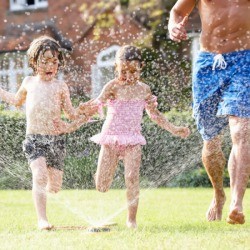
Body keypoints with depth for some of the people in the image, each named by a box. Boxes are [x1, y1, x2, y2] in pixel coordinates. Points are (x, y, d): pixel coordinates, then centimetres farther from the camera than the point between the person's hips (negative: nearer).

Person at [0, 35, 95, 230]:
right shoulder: (29, 83, 8)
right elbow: (17, 101, 28)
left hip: (56, 138, 1)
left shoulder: (60, 86, 5)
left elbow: (71, 113, 9)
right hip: (34, 138, -1)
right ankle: (42, 219, -23)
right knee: (40, 174, -24)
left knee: (55, 186, 2)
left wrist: (83, 111, -8)